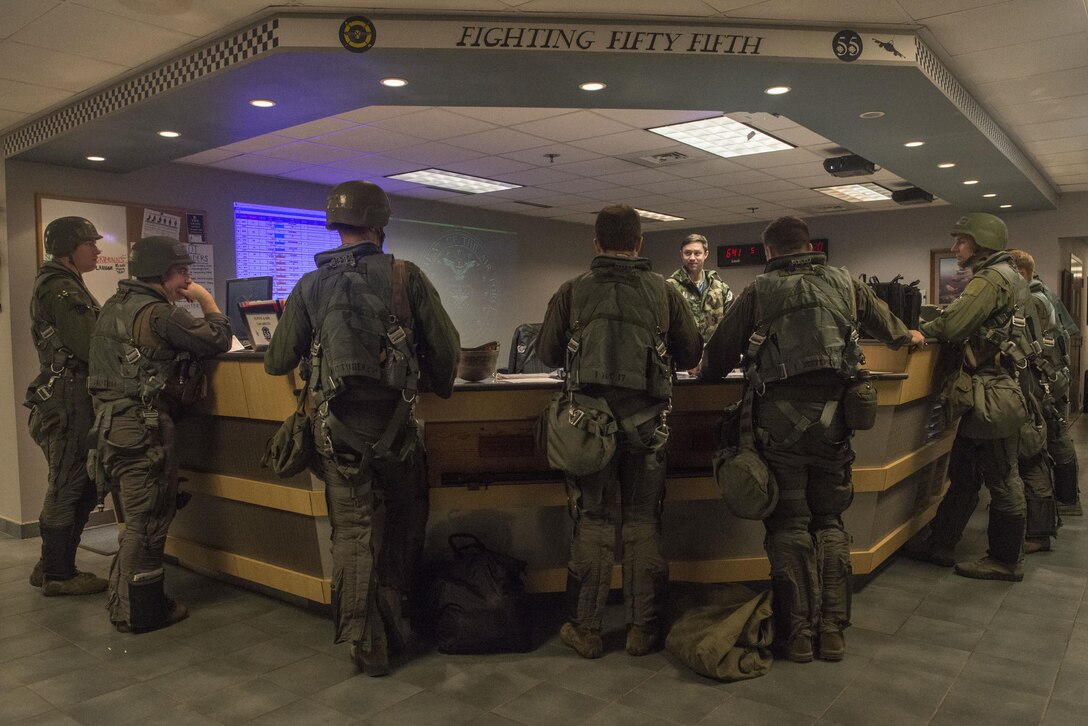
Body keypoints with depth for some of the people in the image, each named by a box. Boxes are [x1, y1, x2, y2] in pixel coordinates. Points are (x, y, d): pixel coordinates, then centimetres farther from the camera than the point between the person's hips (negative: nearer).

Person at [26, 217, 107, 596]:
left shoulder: (66, 286, 18)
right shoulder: (60, 289, -14)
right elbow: (91, 348, -22)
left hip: (71, 400, 10)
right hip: (68, 403, -10)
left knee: (80, 486, 15)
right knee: (68, 487, -1)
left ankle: (52, 567, 26)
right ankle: (58, 575, 11)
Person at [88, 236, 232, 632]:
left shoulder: (115, 306, 14)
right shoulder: (158, 314, -16)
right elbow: (218, 338, -14)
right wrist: (206, 298, 1)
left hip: (115, 423, 10)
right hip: (145, 427, -10)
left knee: (139, 518, 20)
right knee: (148, 522, 1)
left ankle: (124, 602, 31)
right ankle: (140, 612, 12)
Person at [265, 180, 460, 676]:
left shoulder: (310, 287, 1)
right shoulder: (406, 277, -4)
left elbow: (278, 363, 6)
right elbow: (446, 346, -5)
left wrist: (278, 358, 31)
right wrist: (439, 387, 16)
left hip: (337, 430, 2)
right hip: (394, 425, -2)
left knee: (352, 533, 11)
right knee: (404, 520, 21)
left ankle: (366, 645, 17)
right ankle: (391, 611, 25)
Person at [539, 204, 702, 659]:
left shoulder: (572, 292, -1)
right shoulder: (664, 293, 2)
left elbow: (547, 354, 5)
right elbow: (692, 355, 8)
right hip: (646, 419, 1)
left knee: (592, 523, 9)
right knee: (643, 523, 12)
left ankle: (585, 630, 16)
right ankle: (643, 628, 20)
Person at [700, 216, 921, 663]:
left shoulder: (758, 292, 6)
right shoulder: (844, 283, 16)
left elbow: (720, 353, 7)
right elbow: (882, 320, 35)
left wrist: (704, 371, 30)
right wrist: (906, 337, 57)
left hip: (780, 415, -2)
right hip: (832, 413, 3)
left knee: (789, 523, 5)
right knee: (829, 521, 13)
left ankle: (798, 631, 9)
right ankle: (833, 629, 15)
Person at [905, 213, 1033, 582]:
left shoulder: (993, 278, -14)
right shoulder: (1008, 277, 19)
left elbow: (952, 323, -22)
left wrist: (921, 329, -3)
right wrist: (936, 328, 6)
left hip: (993, 394, -10)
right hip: (992, 390, 10)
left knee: (1002, 479, 1)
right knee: (963, 474, 14)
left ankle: (1006, 561, 12)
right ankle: (938, 544, 22)